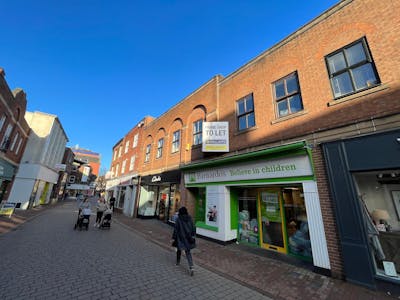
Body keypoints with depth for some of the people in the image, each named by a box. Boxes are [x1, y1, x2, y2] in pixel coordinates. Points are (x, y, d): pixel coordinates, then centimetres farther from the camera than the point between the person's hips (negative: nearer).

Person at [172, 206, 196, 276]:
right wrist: (192, 235, 13)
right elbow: (193, 227, 3)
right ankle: (191, 267, -4)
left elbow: (176, 229, -10)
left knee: (179, 249, 24)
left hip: (180, 238, -2)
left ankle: (178, 262, 43)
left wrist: (174, 238, -2)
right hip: (188, 238, 2)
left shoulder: (178, 219, -13)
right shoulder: (190, 218, -3)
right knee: (188, 252, 11)